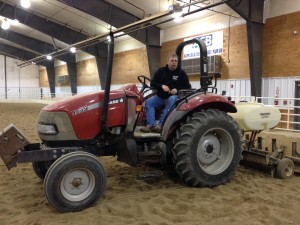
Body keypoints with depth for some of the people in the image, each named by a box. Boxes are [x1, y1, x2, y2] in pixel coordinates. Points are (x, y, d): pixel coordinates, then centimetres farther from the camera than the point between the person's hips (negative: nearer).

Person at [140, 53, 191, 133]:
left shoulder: (181, 73, 3)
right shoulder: (161, 71, 8)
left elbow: (187, 87, 2)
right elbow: (152, 83, 5)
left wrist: (177, 89, -17)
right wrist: (162, 86, -15)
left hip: (174, 96, -3)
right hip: (161, 96, 3)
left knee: (171, 100, -38)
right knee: (148, 102, -21)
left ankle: (160, 125, -40)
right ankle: (151, 125, -33)